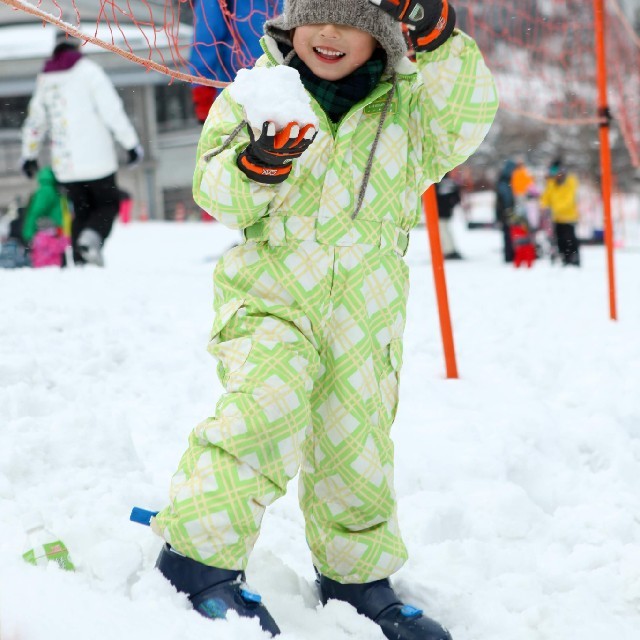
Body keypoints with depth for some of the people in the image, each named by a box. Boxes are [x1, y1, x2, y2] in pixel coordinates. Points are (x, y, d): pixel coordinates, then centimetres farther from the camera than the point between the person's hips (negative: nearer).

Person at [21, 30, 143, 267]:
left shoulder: (44, 78, 12)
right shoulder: (87, 69, -4)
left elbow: (34, 121, 19)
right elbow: (112, 109, -11)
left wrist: (29, 156, 31)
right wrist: (131, 143, -8)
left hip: (64, 163, 4)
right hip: (96, 158, -4)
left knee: (81, 211, 14)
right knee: (107, 204, 7)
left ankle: (80, 261, 2)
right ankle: (92, 237, -21)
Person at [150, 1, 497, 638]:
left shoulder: (406, 105, 8)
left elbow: (471, 114, -8)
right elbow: (215, 192, -3)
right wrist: (254, 164, -24)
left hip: (366, 307, 3)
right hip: (272, 292, -3)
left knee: (357, 442, 12)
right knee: (267, 406, -26)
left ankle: (357, 574, 33)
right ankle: (198, 557, -17)